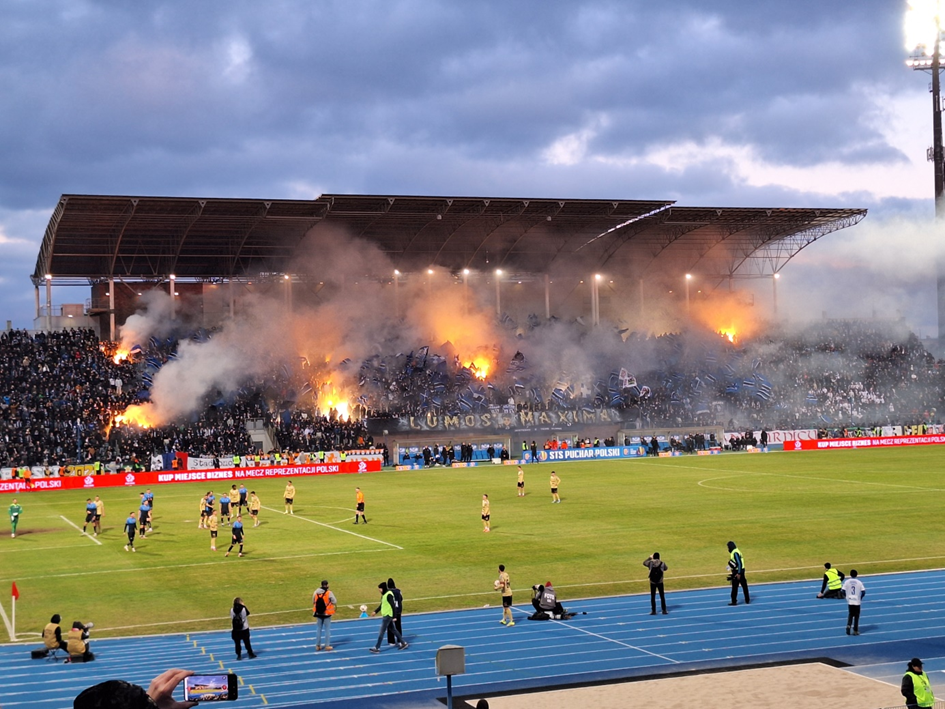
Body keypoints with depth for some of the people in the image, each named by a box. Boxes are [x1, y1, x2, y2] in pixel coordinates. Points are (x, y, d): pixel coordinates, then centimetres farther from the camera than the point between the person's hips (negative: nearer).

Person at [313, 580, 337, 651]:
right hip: (327, 613, -4)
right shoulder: (329, 593, -16)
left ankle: (317, 645, 18)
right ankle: (327, 645, 7)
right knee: (327, 629, 6)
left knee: (319, 629, 15)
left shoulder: (316, 592, -5)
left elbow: (313, 601, 3)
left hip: (318, 613, 4)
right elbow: (335, 602, -11)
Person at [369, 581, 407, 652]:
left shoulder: (388, 595, -19)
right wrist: (375, 611, 20)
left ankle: (377, 648, -2)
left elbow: (393, 606, -21)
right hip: (385, 615, 10)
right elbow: (382, 605, 23)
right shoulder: (384, 595, 10)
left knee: (382, 631, -6)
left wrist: (394, 617, -22)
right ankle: (402, 643, 24)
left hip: (388, 616, -10)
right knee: (393, 630, 16)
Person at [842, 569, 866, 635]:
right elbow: (863, 592, -6)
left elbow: (843, 591, -5)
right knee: (856, 616, 9)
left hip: (849, 601, 1)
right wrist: (860, 597, 11)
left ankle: (849, 625, -7)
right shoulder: (859, 582, -4)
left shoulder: (847, 582, -3)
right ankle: (855, 630, 9)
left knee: (850, 614, 17)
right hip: (857, 602, -1)